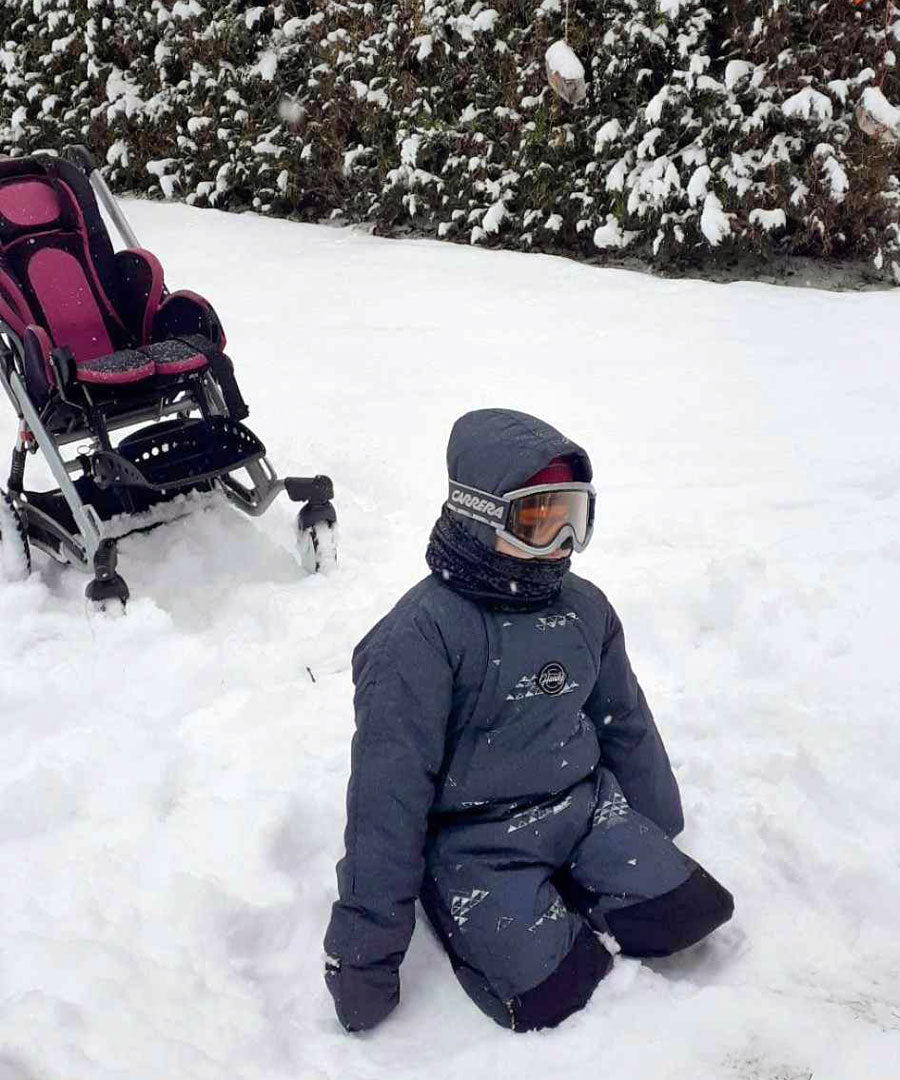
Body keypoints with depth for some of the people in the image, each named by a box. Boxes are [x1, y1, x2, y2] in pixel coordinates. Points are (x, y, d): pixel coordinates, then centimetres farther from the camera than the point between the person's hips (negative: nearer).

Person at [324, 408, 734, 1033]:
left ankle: (558, 900, 14)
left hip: (584, 806, 6)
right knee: (548, 992, -18)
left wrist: (661, 834, 24)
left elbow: (626, 726, 16)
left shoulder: (583, 607, 1)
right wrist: (365, 956, -17)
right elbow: (387, 795, -19)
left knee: (692, 910, -6)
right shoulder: (423, 636, -20)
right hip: (476, 841, -5)